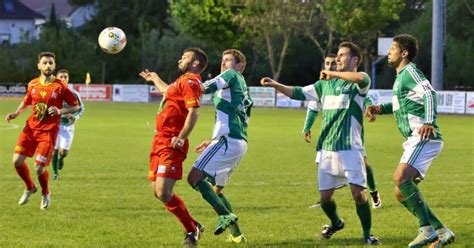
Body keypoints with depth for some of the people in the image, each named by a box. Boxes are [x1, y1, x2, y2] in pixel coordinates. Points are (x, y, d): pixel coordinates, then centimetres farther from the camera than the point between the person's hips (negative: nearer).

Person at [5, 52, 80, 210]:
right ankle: (30, 187, 23)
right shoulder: (32, 84, 4)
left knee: (39, 167, -11)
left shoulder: (60, 87, -8)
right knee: (17, 160, -6)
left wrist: (60, 111, -19)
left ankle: (45, 194, 20)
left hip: (48, 131, -4)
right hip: (31, 127, 4)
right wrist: (16, 113, 5)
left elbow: (75, 107, -2)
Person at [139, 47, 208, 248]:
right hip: (160, 142, 10)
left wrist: (181, 138, -31)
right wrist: (154, 78, 60)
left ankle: (192, 230, -2)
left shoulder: (190, 82, -11)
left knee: (163, 193, -17)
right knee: (158, 192, 11)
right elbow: (168, 91, 45)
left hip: (170, 145, -10)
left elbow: (194, 112, -24)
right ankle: (193, 227, 18)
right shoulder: (183, 81, 20)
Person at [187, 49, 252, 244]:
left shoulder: (232, 75, 3)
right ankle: (236, 234, 13)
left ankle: (225, 215, -24)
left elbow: (206, 87, -13)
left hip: (228, 140, -9)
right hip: (240, 142, 9)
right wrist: (213, 142, 28)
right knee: (216, 189, 17)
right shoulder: (244, 90, 27)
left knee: (195, 177, -15)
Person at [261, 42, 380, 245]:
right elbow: (299, 93, 18)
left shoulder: (357, 84, -4)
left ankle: (367, 234, 3)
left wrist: (333, 74, -22)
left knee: (358, 193, -13)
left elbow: (363, 78, -29)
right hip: (326, 148, 6)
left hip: (350, 149, -6)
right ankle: (336, 223, 36)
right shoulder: (326, 84, 16)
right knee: (325, 196, 7)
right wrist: (276, 85, 4)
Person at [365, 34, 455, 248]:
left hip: (425, 139, -11)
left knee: (401, 178, -29)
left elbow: (430, 94, -22)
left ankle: (427, 229, -27)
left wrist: (429, 122, -37)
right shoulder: (401, 76, 23)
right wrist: (381, 108, 21)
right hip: (414, 141, 11)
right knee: (401, 194, 8)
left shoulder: (410, 71, -7)